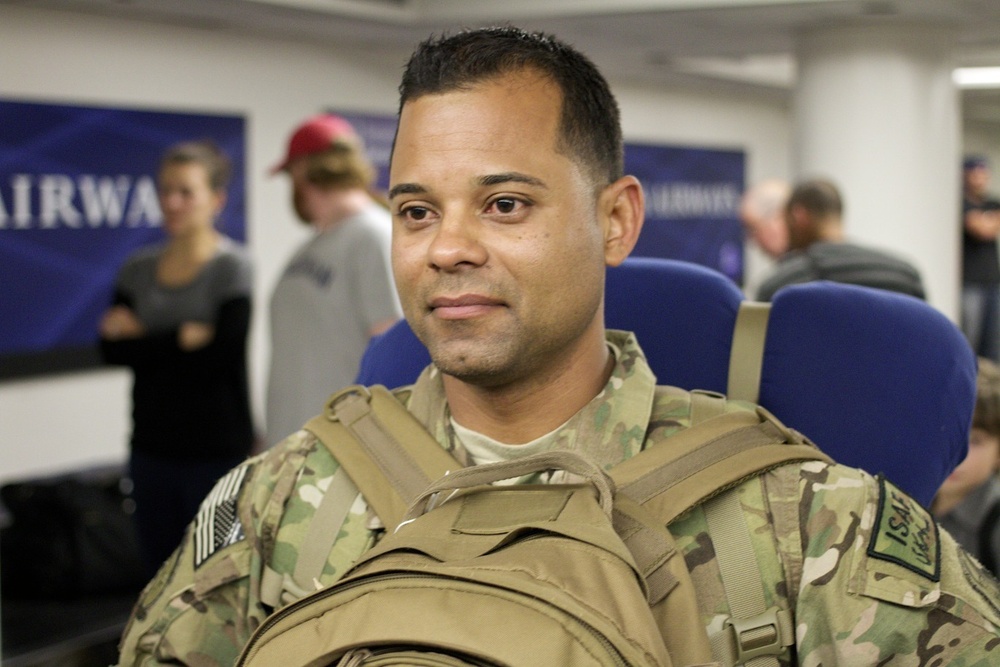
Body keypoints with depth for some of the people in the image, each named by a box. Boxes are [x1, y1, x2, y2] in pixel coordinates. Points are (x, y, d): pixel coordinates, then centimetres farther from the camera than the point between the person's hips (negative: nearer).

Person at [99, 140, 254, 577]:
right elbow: (111, 349, -4)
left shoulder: (233, 266, -6)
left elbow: (223, 355, -17)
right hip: (152, 446, 5)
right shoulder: (138, 269, 8)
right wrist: (181, 339, -14)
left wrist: (143, 338, -8)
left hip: (216, 452, -5)